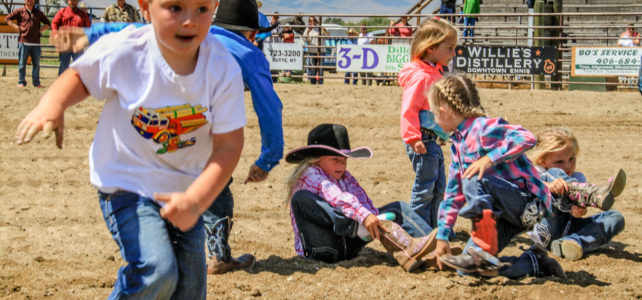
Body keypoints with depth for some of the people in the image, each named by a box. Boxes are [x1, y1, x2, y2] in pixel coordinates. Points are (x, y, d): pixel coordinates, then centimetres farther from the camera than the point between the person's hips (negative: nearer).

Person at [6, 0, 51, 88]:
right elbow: (8, 19, 7)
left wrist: (41, 29, 5)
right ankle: (21, 82, 7)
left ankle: (36, 82, 11)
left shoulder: (38, 13, 14)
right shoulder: (19, 11, 6)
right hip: (24, 42, -2)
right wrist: (16, 27, -2)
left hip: (36, 43, 2)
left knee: (36, 64, 4)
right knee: (22, 63, -1)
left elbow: (47, 23, 23)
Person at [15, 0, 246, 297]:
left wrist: (195, 201, -31)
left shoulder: (224, 70, -19)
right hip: (126, 183, -3)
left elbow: (228, 144, -17)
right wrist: (52, 103, -23)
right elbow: (80, 76, -1)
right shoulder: (123, 50, -22)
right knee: (156, 271, -24)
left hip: (184, 188, 4)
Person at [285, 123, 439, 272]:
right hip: (318, 249, -7)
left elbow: (363, 201, -4)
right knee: (301, 198, -33)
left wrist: (374, 218, -25)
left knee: (397, 208, 5)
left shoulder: (345, 178, 16)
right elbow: (337, 197, -27)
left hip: (346, 247, 7)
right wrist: (364, 216, -41)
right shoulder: (310, 175, -7)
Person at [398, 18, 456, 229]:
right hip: (423, 141, -10)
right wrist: (413, 138, -28)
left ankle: (432, 228, 26)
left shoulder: (434, 73, 14)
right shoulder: (420, 76, -18)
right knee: (424, 188, -4)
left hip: (433, 141, 10)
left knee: (438, 187, 17)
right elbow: (409, 110, -22)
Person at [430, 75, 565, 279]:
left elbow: (526, 138, -30)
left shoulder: (483, 127, -13)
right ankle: (533, 262, 9)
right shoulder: (458, 144, 16)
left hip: (527, 203, -9)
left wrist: (490, 159, -32)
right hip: (505, 216, 9)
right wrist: (442, 236, 23)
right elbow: (454, 193, 23)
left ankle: (483, 252, -28)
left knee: (474, 179, -32)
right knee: (466, 270, -2)